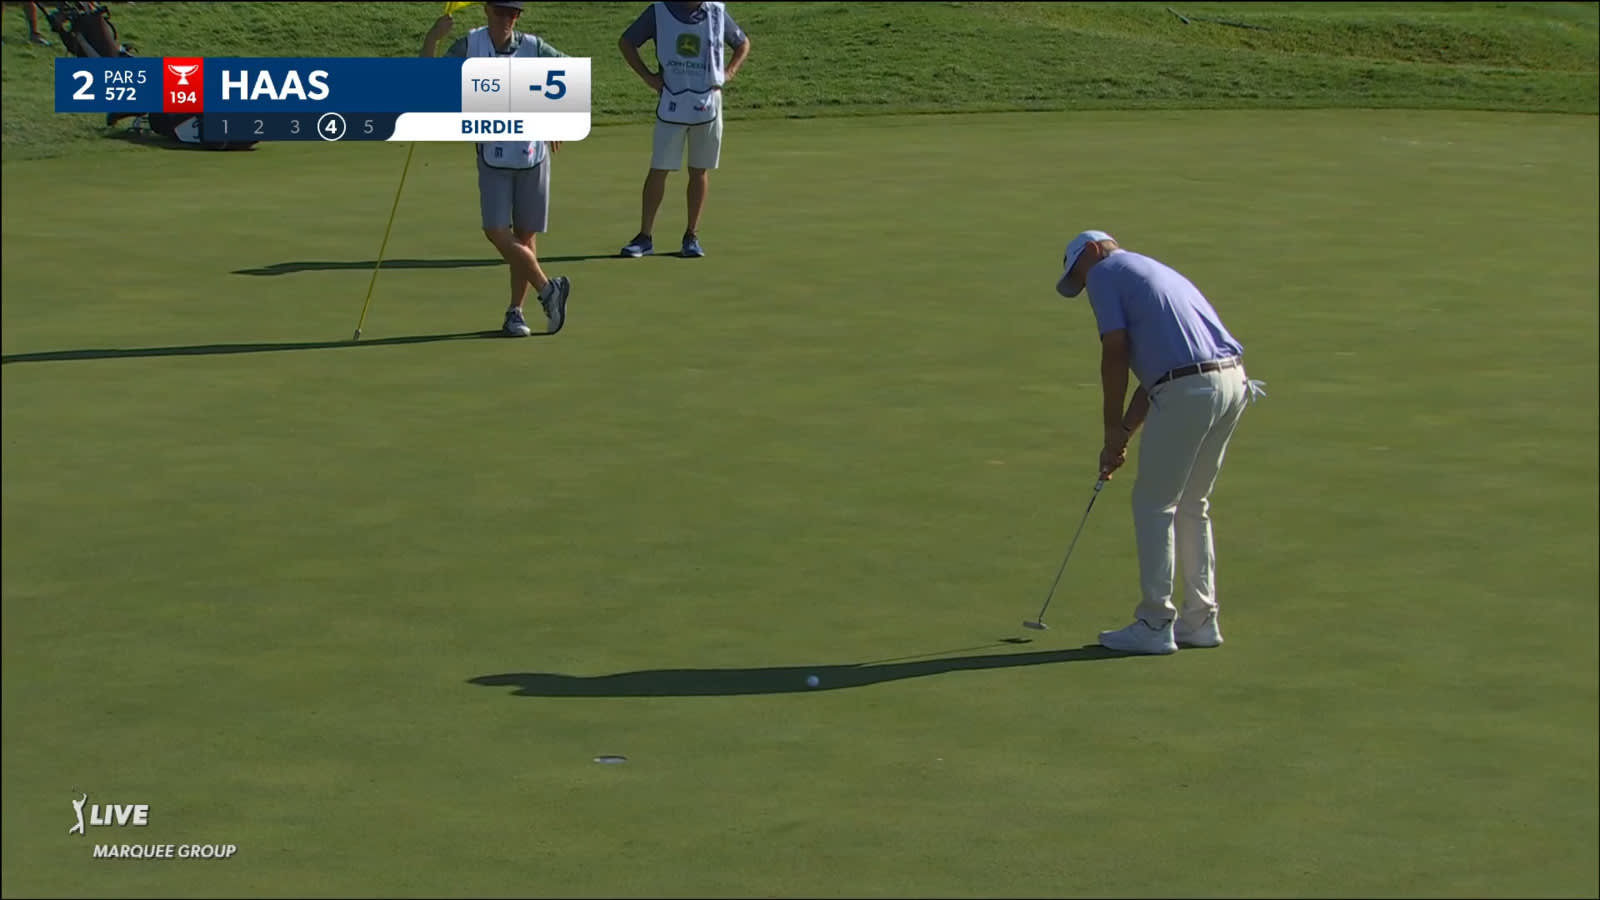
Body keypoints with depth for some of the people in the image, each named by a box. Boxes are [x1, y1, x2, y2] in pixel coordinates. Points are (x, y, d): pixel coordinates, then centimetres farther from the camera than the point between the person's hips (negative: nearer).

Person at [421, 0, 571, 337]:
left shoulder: (533, 47, -3)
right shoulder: (469, 46, -4)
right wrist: (432, 39, -23)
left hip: (532, 154, 0)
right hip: (493, 156, 0)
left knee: (526, 234, 4)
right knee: (496, 231, -11)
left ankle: (516, 311, 15)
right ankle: (548, 288, 5)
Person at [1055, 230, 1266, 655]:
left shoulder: (1105, 272, 6)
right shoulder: (1155, 271, 31)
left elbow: (1115, 352, -4)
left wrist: (1113, 431, 4)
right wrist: (1124, 433, 23)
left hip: (1188, 391, -8)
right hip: (1233, 381, 8)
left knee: (1153, 504, 2)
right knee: (1192, 505, 19)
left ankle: (1154, 625, 4)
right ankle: (1200, 620, 21)